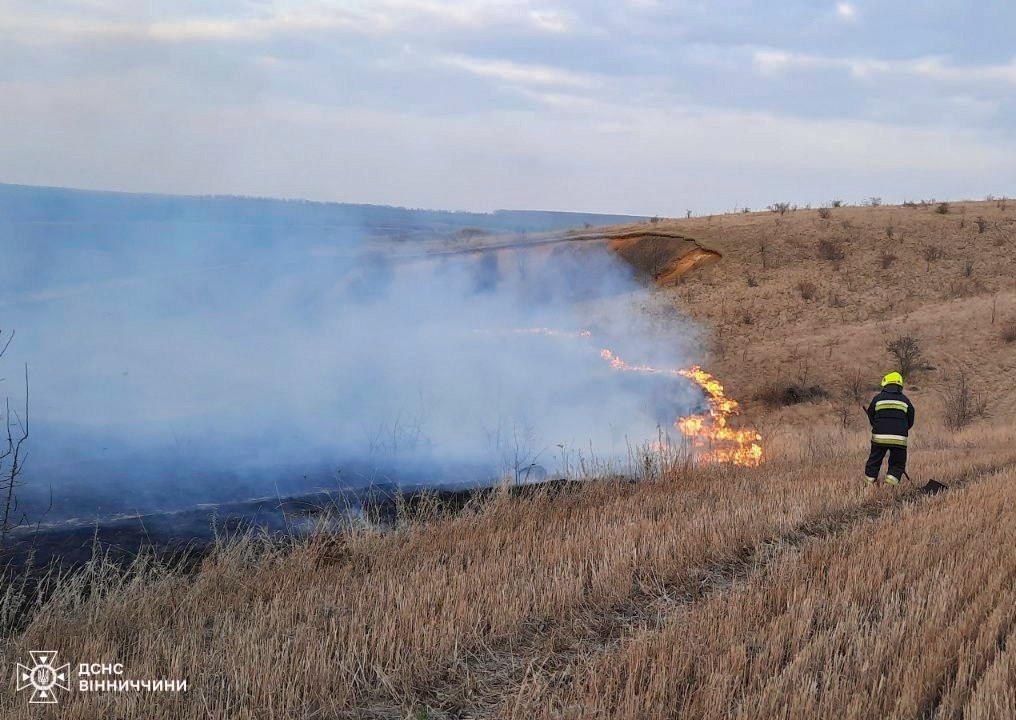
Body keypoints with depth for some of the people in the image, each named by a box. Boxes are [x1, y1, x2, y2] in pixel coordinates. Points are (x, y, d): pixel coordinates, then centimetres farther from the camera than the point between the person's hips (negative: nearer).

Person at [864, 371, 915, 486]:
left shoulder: (877, 399, 5)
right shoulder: (905, 400, 8)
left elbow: (871, 417, 11)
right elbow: (910, 422, 13)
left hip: (879, 437, 0)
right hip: (899, 439, 0)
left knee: (873, 463, 13)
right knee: (897, 464, 9)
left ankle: (868, 484, 15)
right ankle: (890, 485, -6)